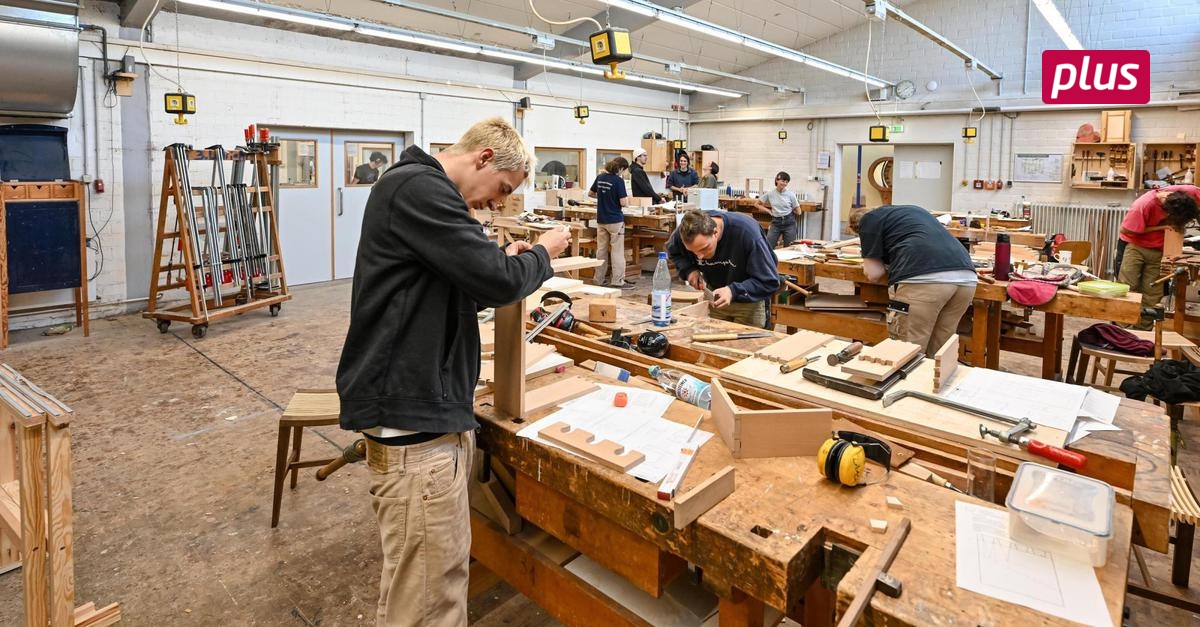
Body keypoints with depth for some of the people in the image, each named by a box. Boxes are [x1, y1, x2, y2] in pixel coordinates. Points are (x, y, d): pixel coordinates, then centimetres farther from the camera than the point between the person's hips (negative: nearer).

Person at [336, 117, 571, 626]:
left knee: (444, 570, 19)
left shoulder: (424, 189, 20)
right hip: (412, 415, -11)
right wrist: (542, 253, -1)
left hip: (431, 406, 11)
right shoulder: (419, 188, -15)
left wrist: (507, 262, 11)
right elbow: (497, 280, -21)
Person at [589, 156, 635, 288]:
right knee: (617, 252, -1)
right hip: (615, 220, -6)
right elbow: (623, 202, -18)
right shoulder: (618, 180, -15)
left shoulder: (600, 178, 5)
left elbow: (590, 193, 18)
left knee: (601, 250, 12)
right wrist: (627, 199, 3)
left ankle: (599, 280, 18)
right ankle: (618, 281, 0)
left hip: (601, 220, 7)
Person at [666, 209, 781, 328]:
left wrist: (734, 291, -42)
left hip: (750, 300, -3)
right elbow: (673, 251, 2)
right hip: (714, 297, 3)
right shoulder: (687, 232, -23)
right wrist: (689, 270, -17)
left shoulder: (747, 233, -34)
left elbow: (770, 282, -28)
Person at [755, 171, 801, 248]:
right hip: (775, 222, 1)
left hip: (789, 223, -1)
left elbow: (798, 211, 2)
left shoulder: (790, 194, -5)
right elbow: (758, 204, 9)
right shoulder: (770, 194, -2)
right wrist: (769, 211, 2)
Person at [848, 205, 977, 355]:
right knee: (938, 356, 17)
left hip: (923, 280, -7)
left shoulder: (868, 219, 17)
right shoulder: (912, 210, 37)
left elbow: (874, 273, 12)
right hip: (966, 279, 7)